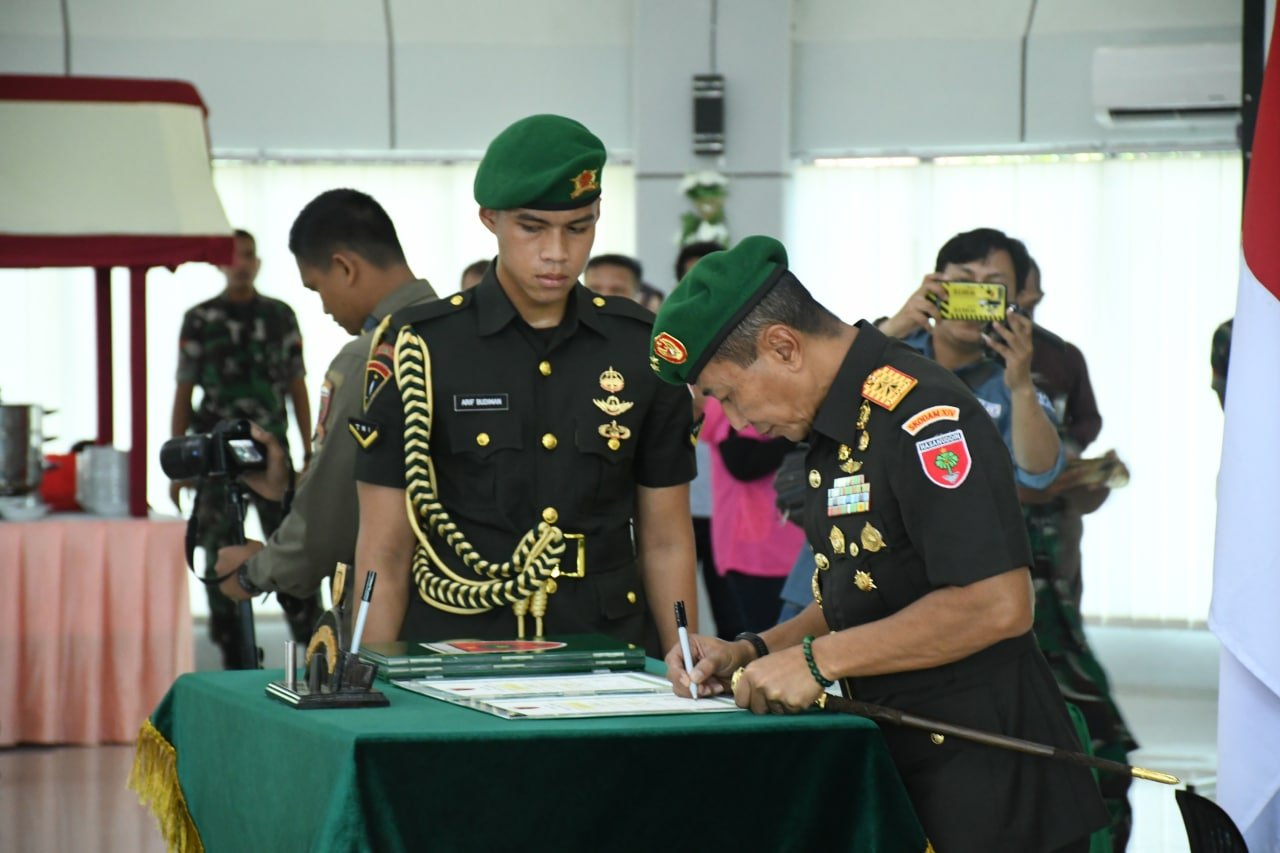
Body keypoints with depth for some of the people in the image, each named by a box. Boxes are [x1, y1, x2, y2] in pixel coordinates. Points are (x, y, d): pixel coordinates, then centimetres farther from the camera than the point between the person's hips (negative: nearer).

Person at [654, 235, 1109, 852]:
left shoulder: (921, 414, -18)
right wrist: (752, 655, 6)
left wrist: (818, 659, -20)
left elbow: (997, 605, -26)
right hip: (902, 772, 9)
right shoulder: (836, 430, 14)